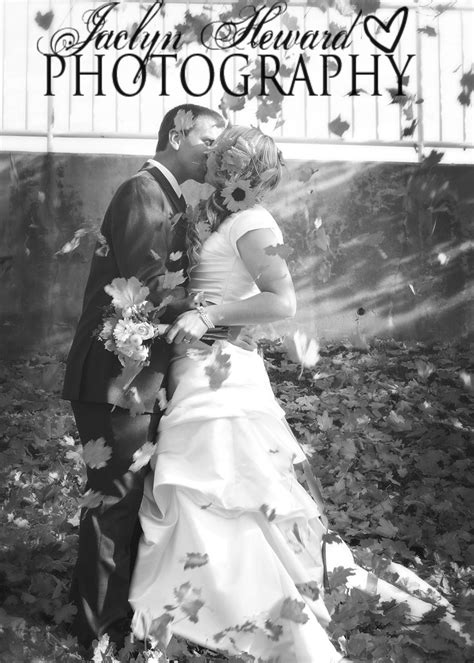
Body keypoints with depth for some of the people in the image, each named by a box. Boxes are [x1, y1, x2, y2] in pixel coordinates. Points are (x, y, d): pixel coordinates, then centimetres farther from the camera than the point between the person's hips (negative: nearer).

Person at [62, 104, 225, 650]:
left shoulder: (164, 197, 15)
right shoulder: (144, 194, -16)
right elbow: (151, 291, -24)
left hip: (136, 374, 10)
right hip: (118, 378, -10)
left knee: (131, 496, 19)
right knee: (116, 498, 2)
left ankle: (114, 607, 35)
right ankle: (100, 627, 18)